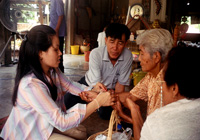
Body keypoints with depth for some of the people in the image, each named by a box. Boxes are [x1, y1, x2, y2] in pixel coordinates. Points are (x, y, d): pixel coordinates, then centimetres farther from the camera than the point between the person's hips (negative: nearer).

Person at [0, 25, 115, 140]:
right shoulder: (31, 85, -37)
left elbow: (68, 85, 6)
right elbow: (62, 122, -36)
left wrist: (91, 90, -12)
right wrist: (98, 102, -34)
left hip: (49, 121, 8)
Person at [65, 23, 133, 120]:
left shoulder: (128, 56, -25)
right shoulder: (95, 54, -30)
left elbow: (120, 83, -14)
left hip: (110, 89, 1)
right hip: (90, 84, -1)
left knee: (105, 114, -19)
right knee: (67, 102, -15)